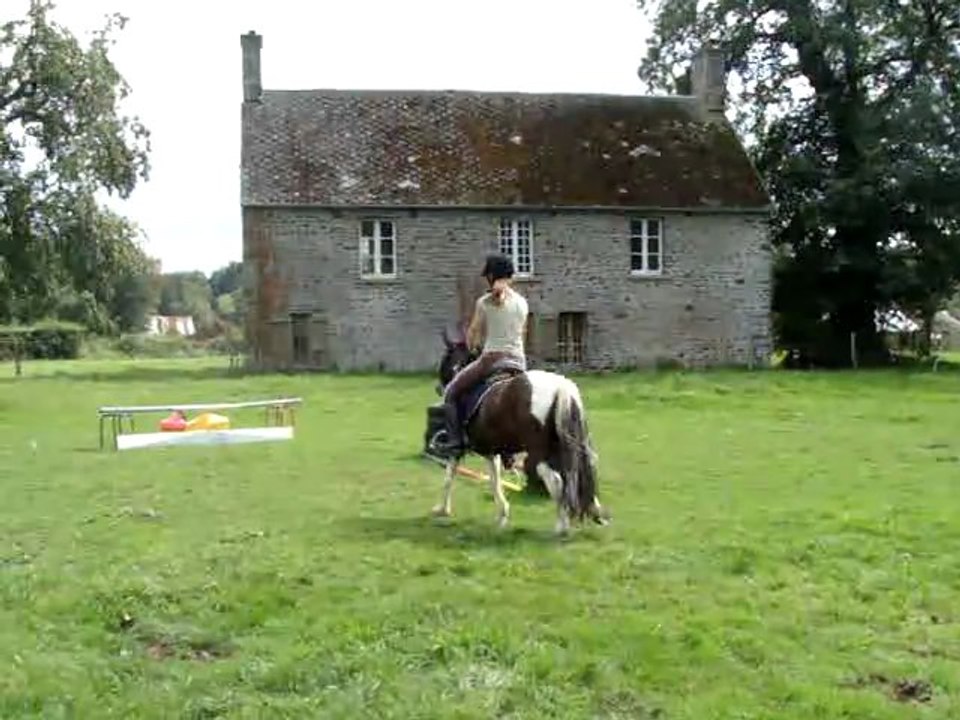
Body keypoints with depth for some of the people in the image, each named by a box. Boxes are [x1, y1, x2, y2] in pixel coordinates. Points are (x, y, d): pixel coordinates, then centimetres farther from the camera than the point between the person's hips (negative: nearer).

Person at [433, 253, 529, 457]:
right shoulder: (522, 302, 8)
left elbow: (473, 333, 3)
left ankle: (455, 440, 1)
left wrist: (471, 348, 23)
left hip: (491, 358, -5)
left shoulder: (485, 302, -5)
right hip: (518, 360, 5)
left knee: (451, 392, 11)